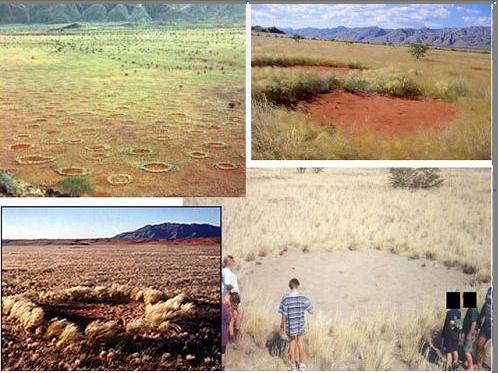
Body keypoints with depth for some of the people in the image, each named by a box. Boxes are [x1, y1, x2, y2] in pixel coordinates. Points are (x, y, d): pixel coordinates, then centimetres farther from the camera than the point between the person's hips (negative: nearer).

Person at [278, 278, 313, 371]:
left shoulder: (286, 299, -17)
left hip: (290, 326, -1)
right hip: (301, 325, 1)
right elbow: (311, 310, -2)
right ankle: (301, 365, 28)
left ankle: (293, 365, 29)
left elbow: (284, 316, -14)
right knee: (300, 344, 18)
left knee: (292, 345, 16)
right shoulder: (303, 298, -13)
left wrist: (282, 327, -1)